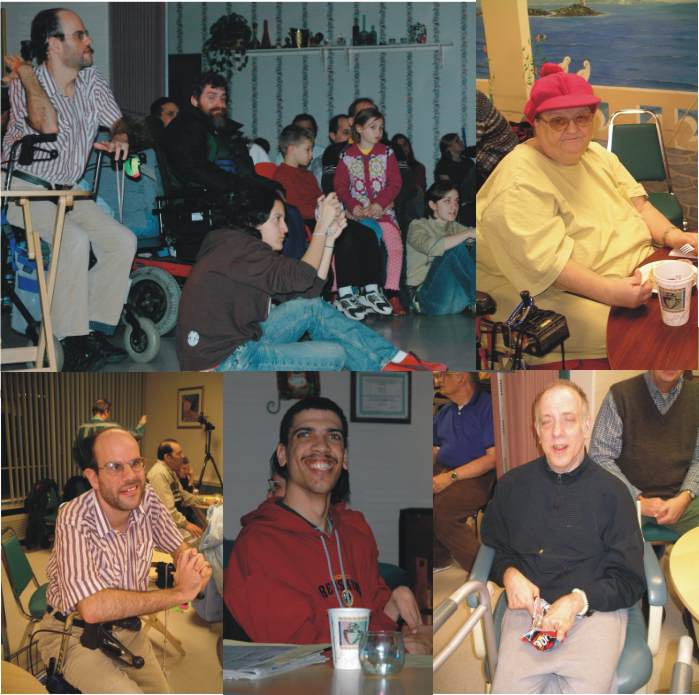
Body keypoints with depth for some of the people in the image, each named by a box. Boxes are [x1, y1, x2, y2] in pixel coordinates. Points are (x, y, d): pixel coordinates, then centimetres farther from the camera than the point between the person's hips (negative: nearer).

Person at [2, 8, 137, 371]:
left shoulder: (92, 81, 7)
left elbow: (118, 121, 5)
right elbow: (48, 125, -31)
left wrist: (120, 137, -19)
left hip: (66, 191, 7)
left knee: (122, 241, -11)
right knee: (75, 240, -31)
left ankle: (97, 331, -6)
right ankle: (74, 343, -26)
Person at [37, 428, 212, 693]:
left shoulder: (147, 499, -11)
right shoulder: (74, 520, -30)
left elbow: (180, 548, 4)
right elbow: (92, 608, -40)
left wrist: (196, 562, -24)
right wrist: (180, 592, -34)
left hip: (127, 627, 7)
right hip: (74, 635, -7)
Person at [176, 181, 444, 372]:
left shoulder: (246, 248, 14)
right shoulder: (237, 248, -15)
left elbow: (309, 292, 9)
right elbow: (302, 278, -21)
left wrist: (329, 237, 6)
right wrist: (321, 227, -10)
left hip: (238, 345, 10)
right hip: (221, 366, -10)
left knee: (313, 308, 5)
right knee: (335, 354, -13)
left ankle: (391, 359, 5)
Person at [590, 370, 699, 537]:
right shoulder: (621, 394, -3)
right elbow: (600, 457, -5)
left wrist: (684, 498, -11)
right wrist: (638, 500, -13)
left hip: (678, 499, 3)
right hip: (628, 498, -3)